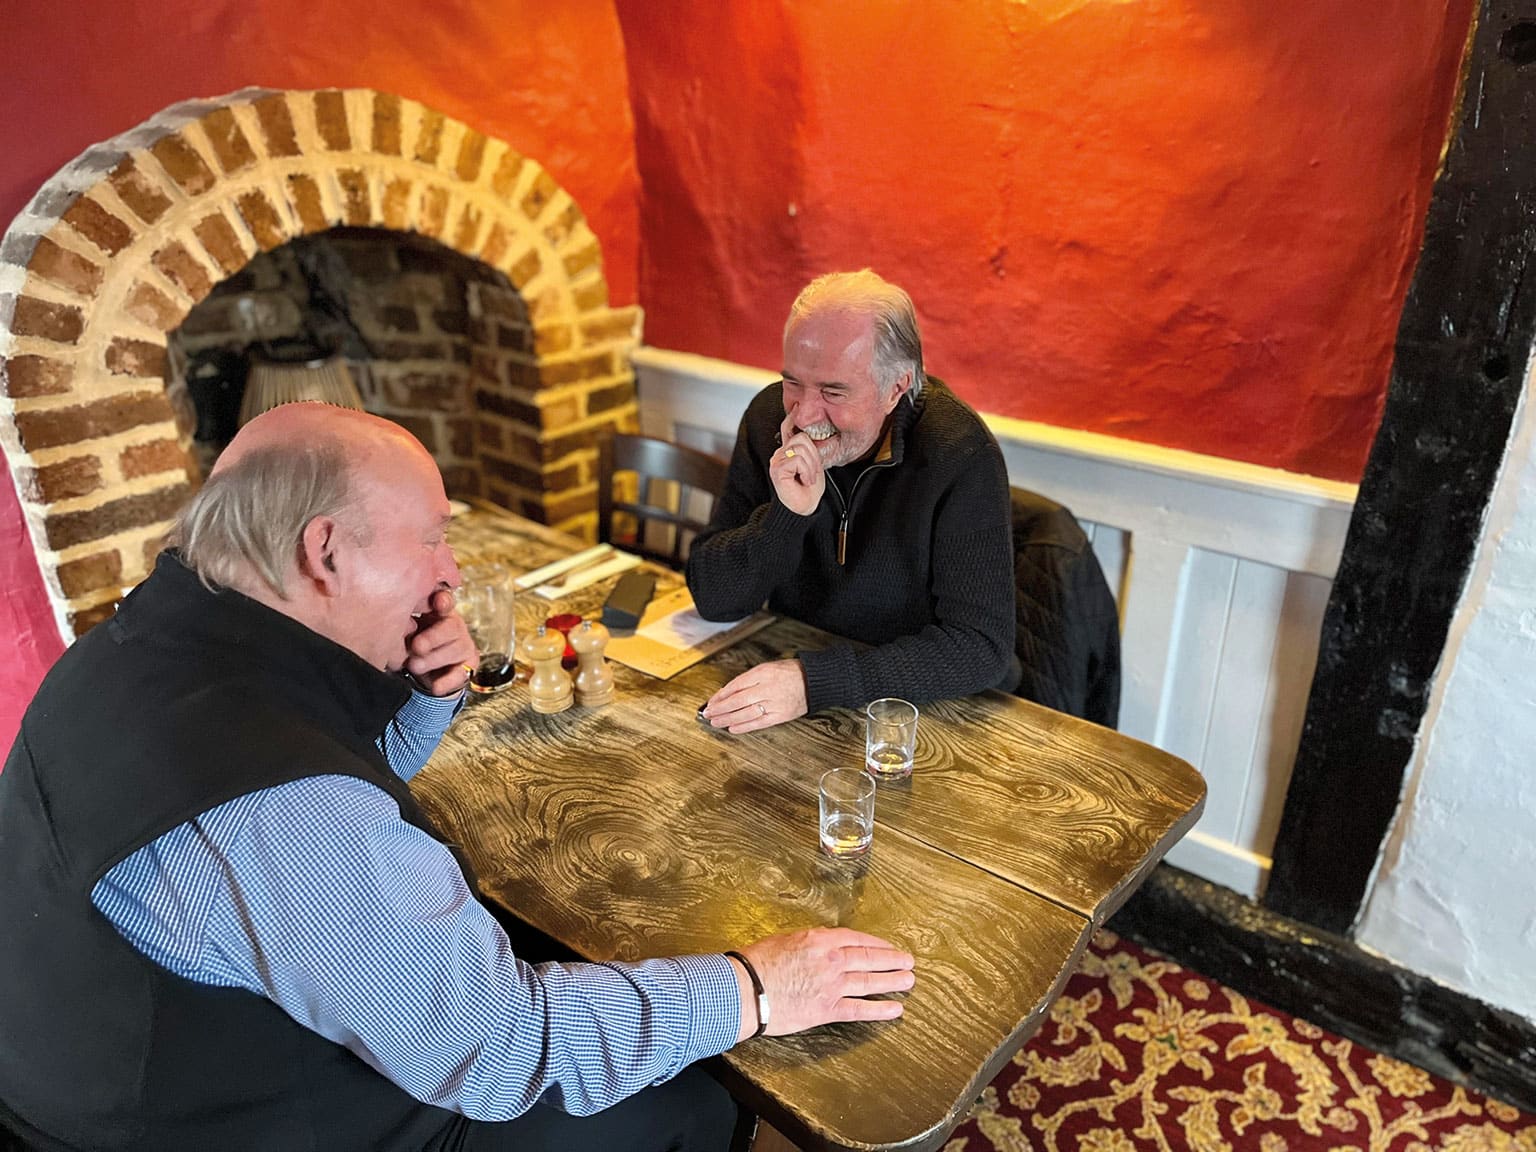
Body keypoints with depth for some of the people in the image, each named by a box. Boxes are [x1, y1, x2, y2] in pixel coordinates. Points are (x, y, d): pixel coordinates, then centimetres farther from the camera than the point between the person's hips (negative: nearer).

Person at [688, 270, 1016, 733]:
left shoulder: (960, 455, -19)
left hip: (928, 708, -2)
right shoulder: (768, 418, -7)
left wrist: (816, 680, -30)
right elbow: (714, 600, -7)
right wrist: (787, 515, -25)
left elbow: (981, 647, -23)